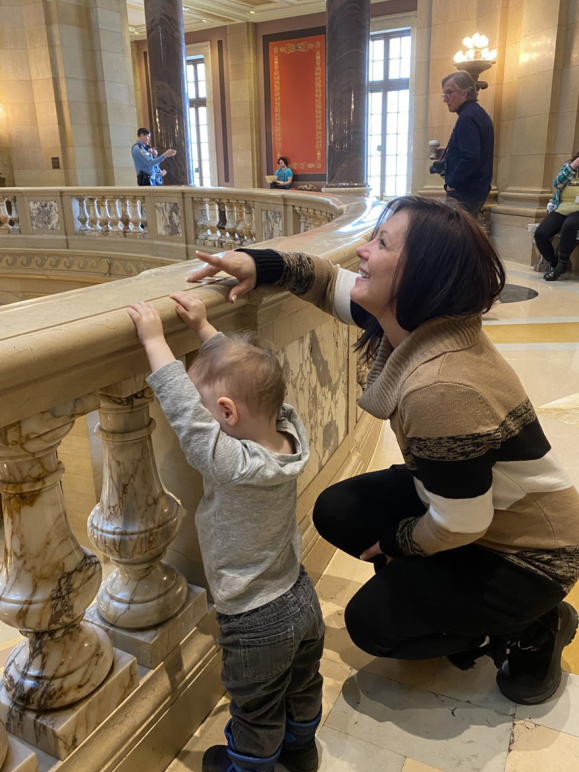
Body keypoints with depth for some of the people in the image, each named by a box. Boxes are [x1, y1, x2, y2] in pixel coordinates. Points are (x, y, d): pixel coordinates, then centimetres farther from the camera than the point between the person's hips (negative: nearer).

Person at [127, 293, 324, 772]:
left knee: (257, 711, 22)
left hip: (258, 624, -7)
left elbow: (186, 413, -33)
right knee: (303, 685, 31)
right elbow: (242, 377, -5)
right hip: (302, 598, 7)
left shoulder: (233, 464, -36)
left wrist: (154, 339, -27)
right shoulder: (291, 433, -15)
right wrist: (204, 327, -1)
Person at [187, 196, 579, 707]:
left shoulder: (442, 388, -38)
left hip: (528, 553, -8)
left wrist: (398, 541, -7)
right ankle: (462, 608, 18)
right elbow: (330, 282, 4)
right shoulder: (406, 320, -12)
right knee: (336, 511, 3)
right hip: (467, 498, 8)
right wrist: (261, 264, -13)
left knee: (372, 621, -3)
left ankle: (535, 628, 12)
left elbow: (459, 525, -28)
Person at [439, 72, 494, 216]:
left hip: (464, 193, -10)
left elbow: (470, 157, -26)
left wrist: (452, 183, -16)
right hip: (477, 190, 10)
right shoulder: (479, 114, 16)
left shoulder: (467, 117, -14)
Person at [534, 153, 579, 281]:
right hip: (560, 210, 2)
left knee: (569, 225, -38)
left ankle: (562, 264, -21)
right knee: (540, 234, -23)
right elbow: (557, 184, -5)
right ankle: (555, 264, -2)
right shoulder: (568, 165, 15)